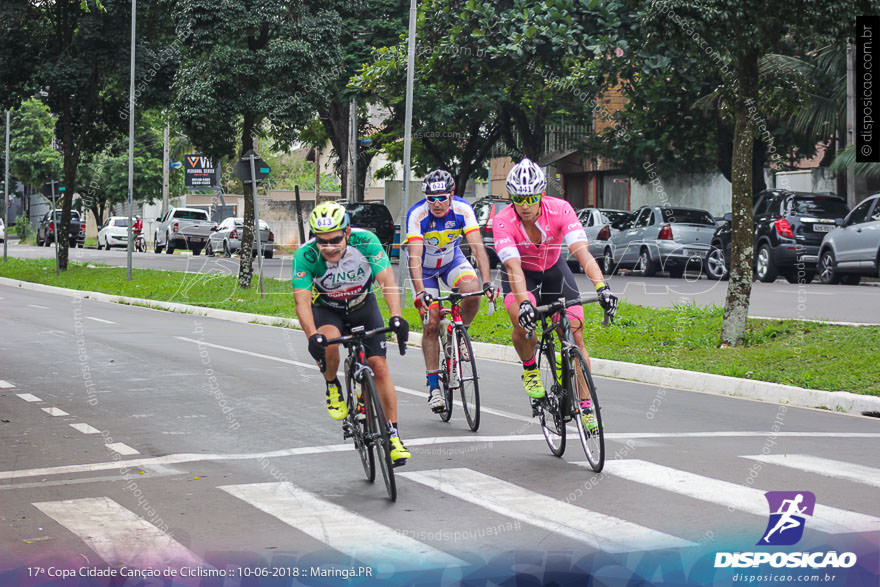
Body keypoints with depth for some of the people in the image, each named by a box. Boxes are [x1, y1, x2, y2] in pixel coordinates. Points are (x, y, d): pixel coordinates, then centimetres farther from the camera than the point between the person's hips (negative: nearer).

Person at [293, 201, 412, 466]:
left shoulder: (365, 241, -29)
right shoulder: (306, 255, -29)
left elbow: (387, 281, -35)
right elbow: (302, 300, -35)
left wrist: (396, 317, -51)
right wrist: (312, 335, -52)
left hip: (362, 305, 1)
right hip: (327, 308, -1)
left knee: (379, 366, -10)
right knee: (328, 340, -34)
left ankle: (393, 434, 0)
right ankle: (332, 387, -4)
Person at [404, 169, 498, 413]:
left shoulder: (463, 210, -24)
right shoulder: (417, 214, -30)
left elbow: (477, 247, -30)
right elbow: (414, 257, -36)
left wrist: (487, 282, -43)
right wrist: (420, 292, -49)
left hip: (452, 260, 2)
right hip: (424, 268, -2)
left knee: (472, 290, -29)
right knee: (431, 324, -10)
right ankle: (433, 386, 0)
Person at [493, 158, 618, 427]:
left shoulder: (560, 210, -27)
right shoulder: (503, 221, -29)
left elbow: (582, 252, -37)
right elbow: (514, 267, -38)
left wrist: (602, 287, -53)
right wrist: (524, 303, -55)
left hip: (554, 269, 2)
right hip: (521, 276, -1)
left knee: (575, 335, -10)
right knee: (523, 323, -31)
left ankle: (585, 407, -1)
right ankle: (529, 370, -1)